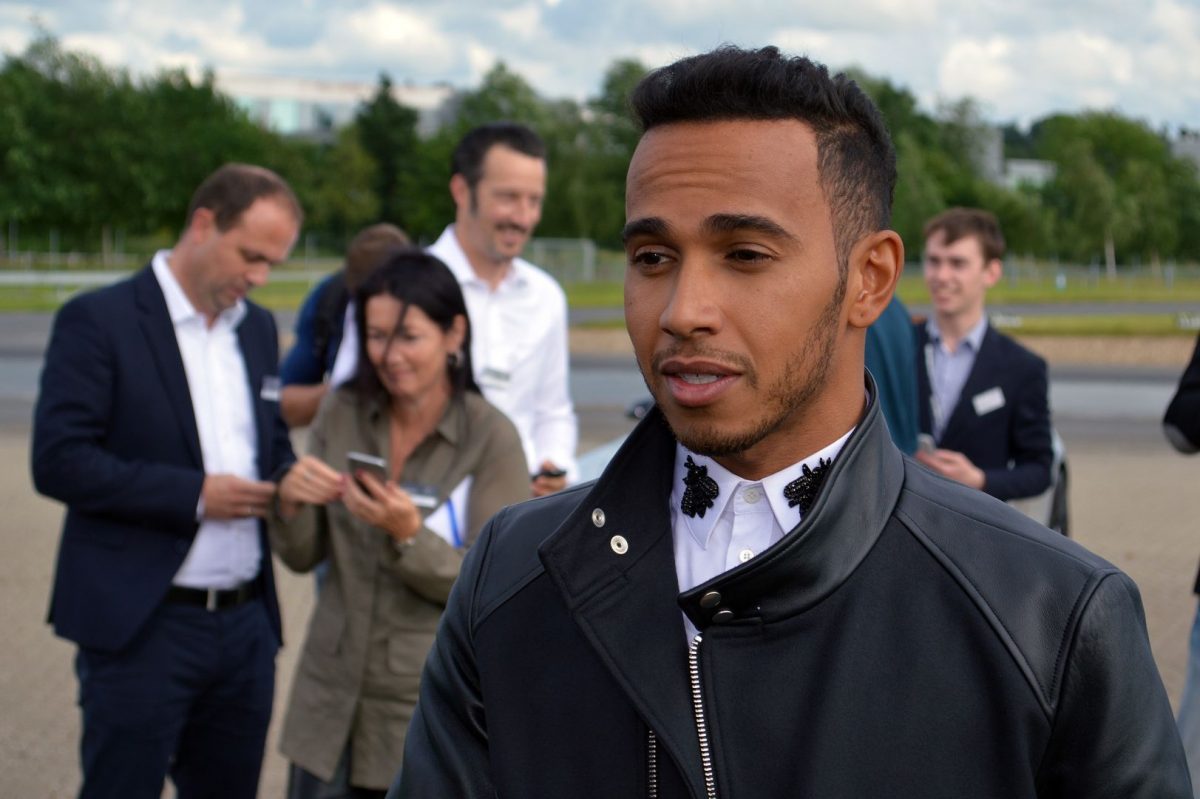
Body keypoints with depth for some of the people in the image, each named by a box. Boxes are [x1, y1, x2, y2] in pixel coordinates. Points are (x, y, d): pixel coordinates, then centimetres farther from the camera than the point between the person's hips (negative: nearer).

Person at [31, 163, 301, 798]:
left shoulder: (258, 328, 13)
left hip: (245, 624, 6)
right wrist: (193, 494, -17)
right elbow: (58, 461, -14)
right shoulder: (98, 320, -7)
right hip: (141, 624, -6)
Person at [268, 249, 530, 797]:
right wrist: (291, 501, -15)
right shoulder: (341, 415, 1)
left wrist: (409, 535, -25)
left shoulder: (491, 438, -11)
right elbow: (301, 557, 6)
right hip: (332, 698, 3)